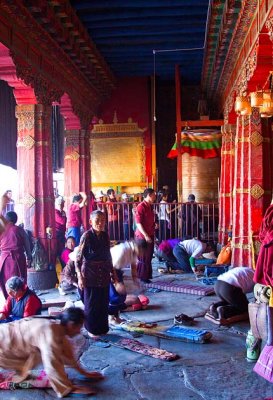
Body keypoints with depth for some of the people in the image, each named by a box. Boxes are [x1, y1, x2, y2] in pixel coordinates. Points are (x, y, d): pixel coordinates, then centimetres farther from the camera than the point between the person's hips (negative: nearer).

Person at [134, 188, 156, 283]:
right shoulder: (141, 207, -14)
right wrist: (146, 236, -21)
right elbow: (138, 223, -18)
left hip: (150, 235, 8)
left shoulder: (150, 206, 12)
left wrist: (154, 224, 7)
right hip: (142, 236, -8)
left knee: (149, 257, 12)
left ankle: (146, 276, 21)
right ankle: (142, 277, 12)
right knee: (143, 258, 1)